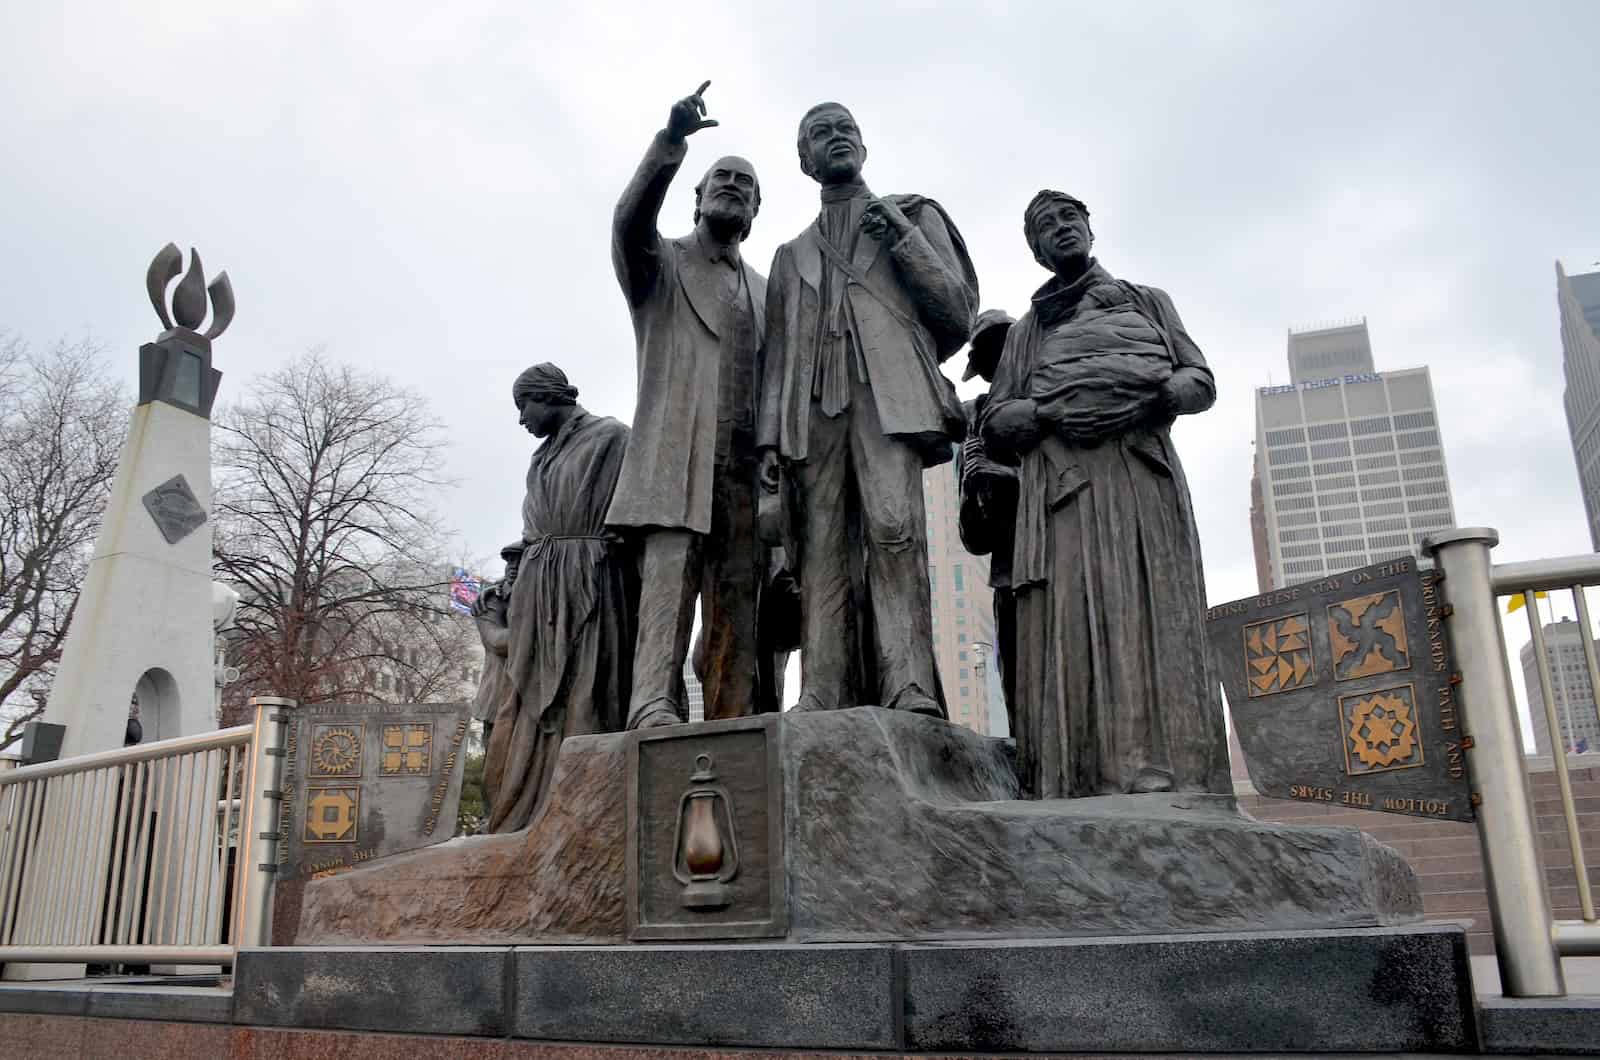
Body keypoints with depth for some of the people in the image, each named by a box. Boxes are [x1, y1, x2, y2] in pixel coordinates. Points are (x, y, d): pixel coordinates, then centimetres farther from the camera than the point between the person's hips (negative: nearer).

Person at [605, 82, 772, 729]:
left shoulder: (764, 291, 27)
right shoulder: (662, 262, 15)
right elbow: (630, 221, -9)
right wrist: (672, 141, -22)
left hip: (746, 465, 4)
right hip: (677, 455, -3)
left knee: (737, 601, -4)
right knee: (669, 572, -18)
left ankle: (733, 729, -6)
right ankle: (653, 703, -25)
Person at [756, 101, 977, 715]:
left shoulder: (915, 215, 22)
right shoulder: (791, 255, 29)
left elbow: (958, 313, 12)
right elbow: (776, 355, 21)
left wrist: (903, 239, 2)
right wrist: (768, 438, 7)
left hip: (888, 394, -3)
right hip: (813, 407, 3)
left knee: (893, 525, -23)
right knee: (824, 550, -10)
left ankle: (909, 687, -29)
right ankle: (822, 703, -16)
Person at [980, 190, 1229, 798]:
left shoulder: (1148, 302, 26)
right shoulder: (1027, 330, 26)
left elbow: (1201, 381, 15)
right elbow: (995, 424, 16)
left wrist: (1150, 398, -7)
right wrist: (1048, 413, -5)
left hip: (1143, 469, 0)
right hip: (1061, 476, 0)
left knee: (1152, 612, -13)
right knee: (1073, 618, -15)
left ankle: (1169, 779, -19)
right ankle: (1095, 779, -22)